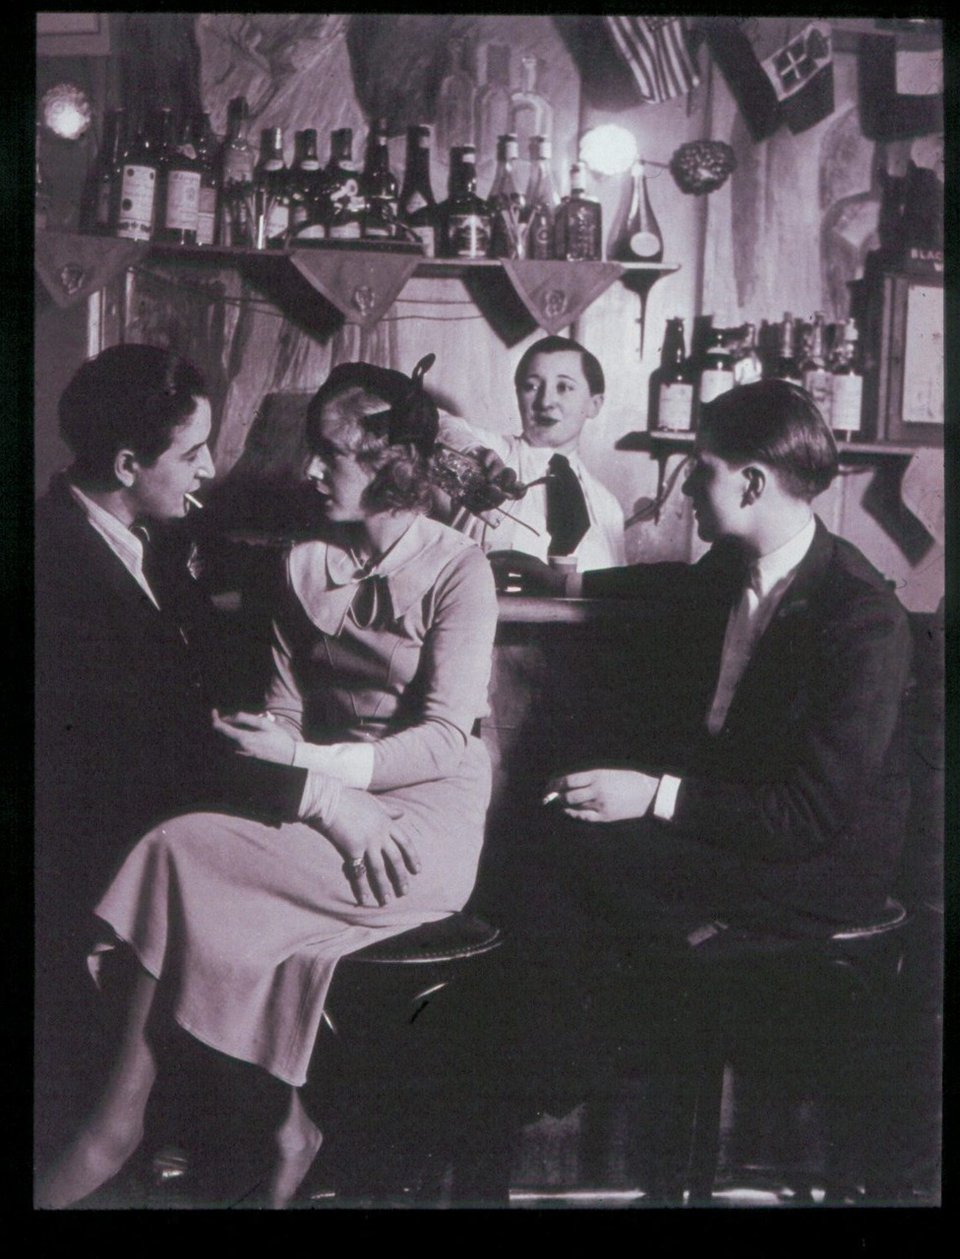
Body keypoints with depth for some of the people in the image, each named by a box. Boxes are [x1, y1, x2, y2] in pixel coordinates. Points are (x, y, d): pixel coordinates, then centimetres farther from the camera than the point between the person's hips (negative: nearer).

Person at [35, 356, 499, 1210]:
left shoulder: (459, 570, -2)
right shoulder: (305, 565, 13)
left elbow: (447, 738, -10)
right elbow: (287, 708, 8)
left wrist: (308, 762, -19)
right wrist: (325, 794, -13)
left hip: (427, 818, -5)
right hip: (326, 799, 5)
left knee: (184, 848, -25)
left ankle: (120, 1123, -17)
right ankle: (281, 1125, -12)